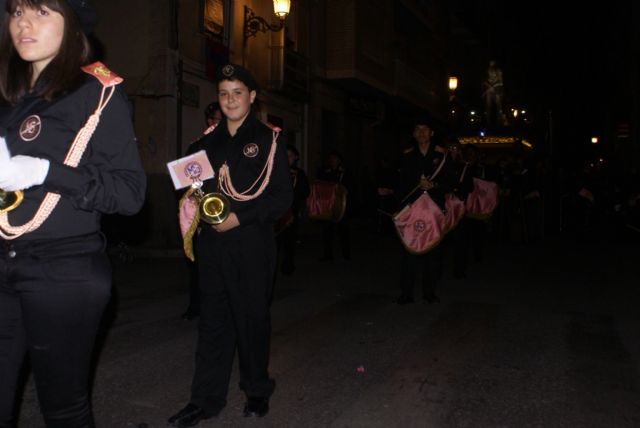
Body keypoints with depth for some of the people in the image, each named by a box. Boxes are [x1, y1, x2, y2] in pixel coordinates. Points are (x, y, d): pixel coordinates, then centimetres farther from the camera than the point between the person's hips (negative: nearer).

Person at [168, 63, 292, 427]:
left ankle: (258, 392, 25)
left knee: (253, 319, 7)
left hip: (252, 243, -4)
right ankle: (207, 399, 18)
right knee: (213, 321, 8)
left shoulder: (268, 139, 0)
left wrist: (239, 217, -15)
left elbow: (282, 197, -7)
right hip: (212, 243, 4)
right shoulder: (208, 142, 15)